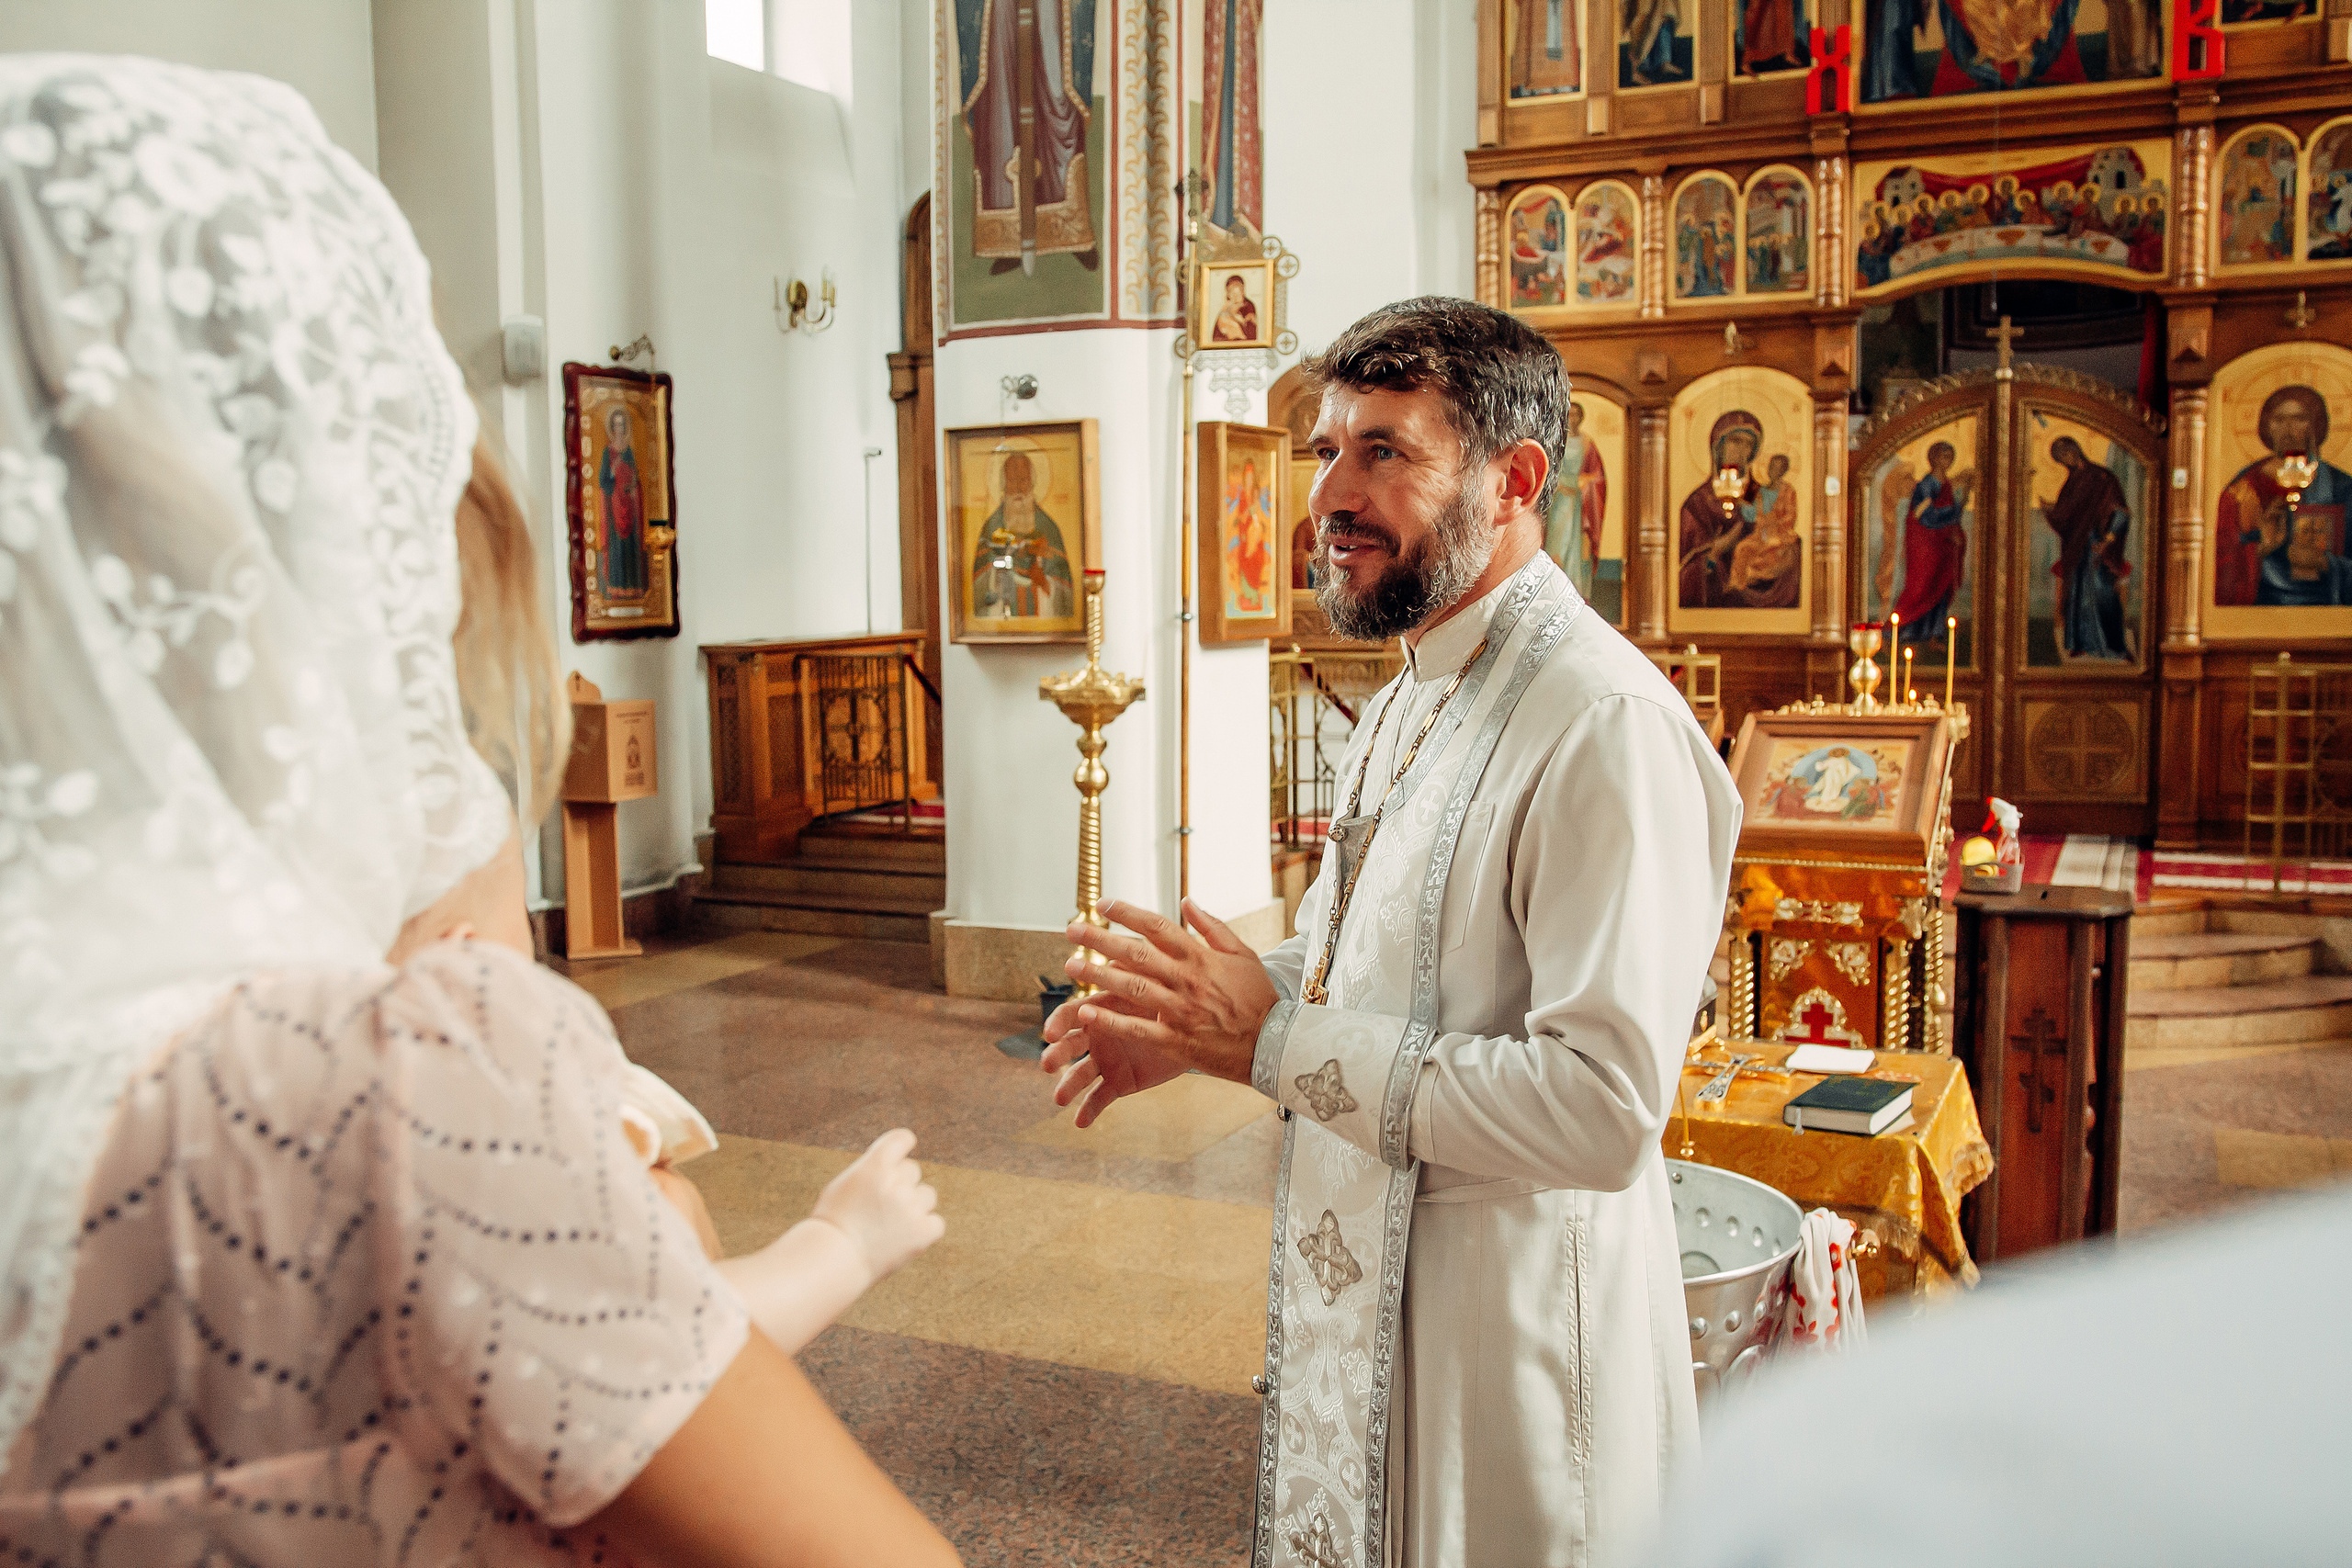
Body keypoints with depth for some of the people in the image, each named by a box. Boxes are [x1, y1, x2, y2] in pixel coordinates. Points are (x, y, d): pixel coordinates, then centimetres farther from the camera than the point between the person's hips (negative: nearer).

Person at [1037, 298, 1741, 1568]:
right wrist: (1195, 1022, 1)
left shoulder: (1607, 727, -24)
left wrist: (1274, 1043, -25)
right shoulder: (1408, 703, 9)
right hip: (1361, 1300, 9)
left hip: (1510, 1332, -9)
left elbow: (1605, 1107, -29)